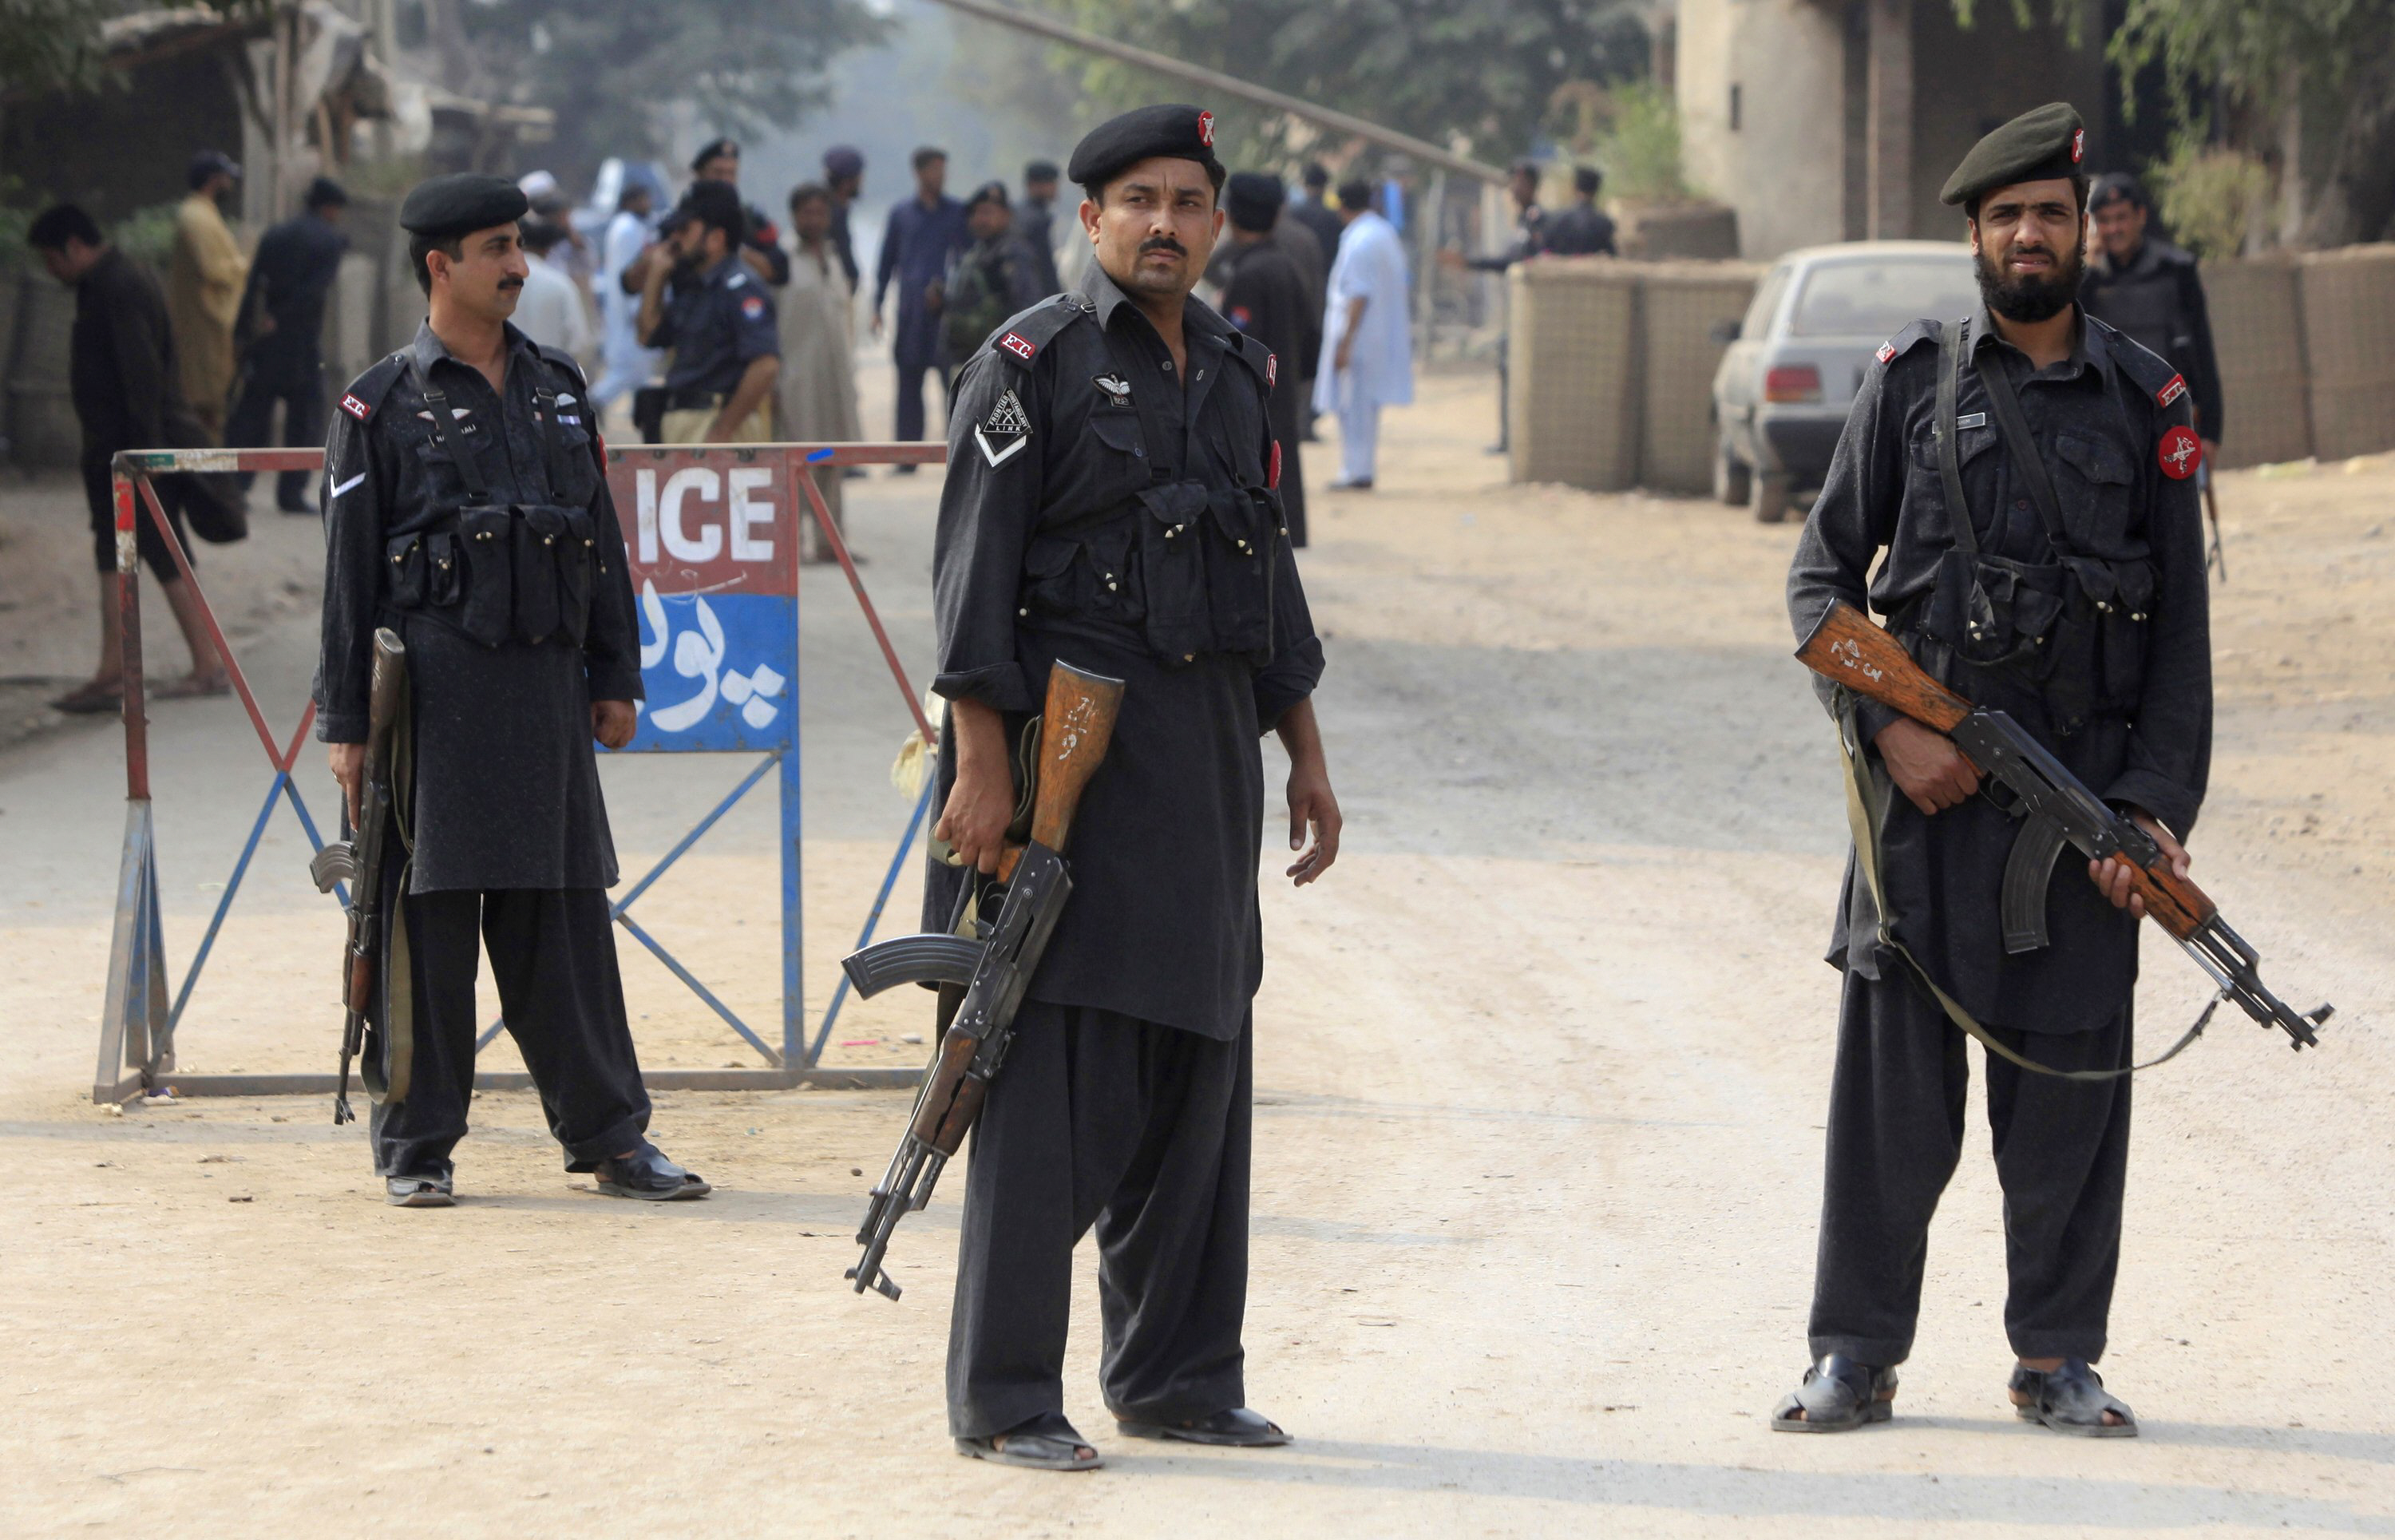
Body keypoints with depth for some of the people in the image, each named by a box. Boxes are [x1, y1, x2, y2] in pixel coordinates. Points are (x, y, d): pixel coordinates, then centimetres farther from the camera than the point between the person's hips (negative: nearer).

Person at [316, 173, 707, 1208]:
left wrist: (615, 677, 12)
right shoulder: (382, 407, -1)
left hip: (547, 684, 4)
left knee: (564, 911, 7)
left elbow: (602, 541, 18)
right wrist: (346, 723, -4)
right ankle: (415, 1149, 7)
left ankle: (611, 1138, 11)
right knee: (430, 917, -1)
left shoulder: (556, 388, 14)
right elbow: (348, 573, -1)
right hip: (436, 686, -4)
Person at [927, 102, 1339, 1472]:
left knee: (1201, 1071, 10)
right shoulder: (1034, 366, -6)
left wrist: (1307, 761, 18)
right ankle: (1005, 1398, -2)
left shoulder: (1243, 373, 15)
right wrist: (983, 767, -17)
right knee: (1053, 1084, -7)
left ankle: (1178, 1375, 20)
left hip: (1209, 765, 7)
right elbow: (973, 575, -10)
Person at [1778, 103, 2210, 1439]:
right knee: (1895, 1075, 0)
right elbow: (1822, 579, 5)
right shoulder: (1913, 379, 4)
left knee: (2071, 1077, 3)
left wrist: (2159, 806, -4)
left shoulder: (2147, 402, 7)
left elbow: (2182, 629, 6)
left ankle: (2059, 1357, 14)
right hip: (1927, 780, -1)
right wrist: (1889, 726, -8)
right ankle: (1858, 1355, 9)